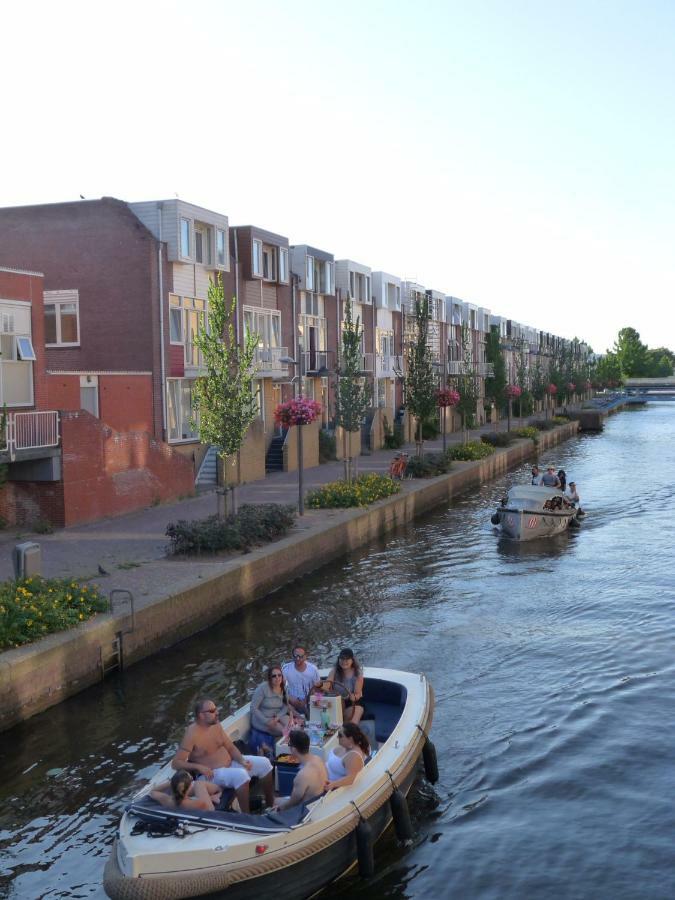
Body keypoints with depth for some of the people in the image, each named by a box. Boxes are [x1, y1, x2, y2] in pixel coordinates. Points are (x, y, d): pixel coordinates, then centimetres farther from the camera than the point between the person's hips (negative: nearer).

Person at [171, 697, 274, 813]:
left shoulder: (216, 725, 2)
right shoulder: (192, 735, -21)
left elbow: (231, 748, 9)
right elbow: (175, 763, -22)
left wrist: (242, 760, -10)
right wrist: (199, 767, -33)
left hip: (230, 763, 8)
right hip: (211, 774, -8)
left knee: (264, 763, 2)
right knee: (241, 775, -34)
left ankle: (270, 806, 17)